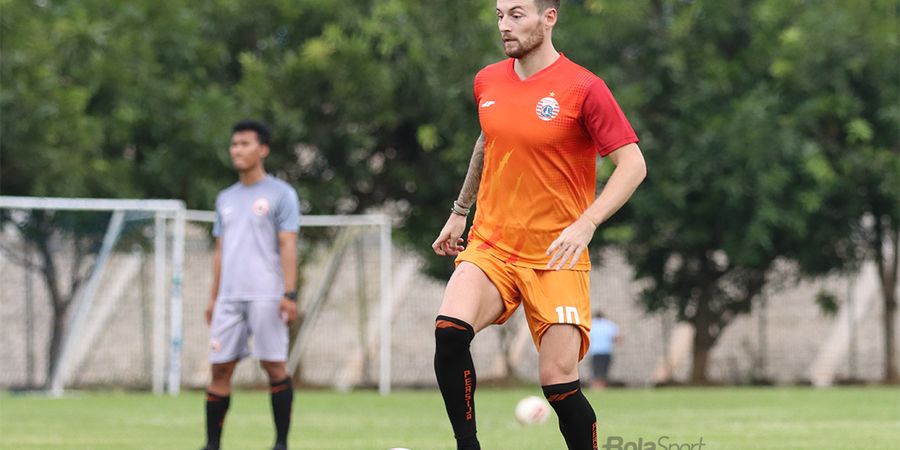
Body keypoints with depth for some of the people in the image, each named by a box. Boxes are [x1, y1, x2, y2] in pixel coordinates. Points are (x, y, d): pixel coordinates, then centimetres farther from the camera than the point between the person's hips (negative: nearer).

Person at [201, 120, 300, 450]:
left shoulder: (280, 194, 1)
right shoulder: (226, 199, 19)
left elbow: (287, 246, -5)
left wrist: (289, 293, -13)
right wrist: (213, 297, 16)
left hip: (266, 295, -5)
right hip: (229, 296, 5)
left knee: (274, 365, -6)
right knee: (220, 367, 2)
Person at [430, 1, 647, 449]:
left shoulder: (583, 88, -11)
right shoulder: (487, 82, 6)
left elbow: (633, 164, -12)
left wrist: (585, 224, -24)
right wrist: (460, 211, 28)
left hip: (555, 257, -4)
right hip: (489, 246, 4)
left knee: (558, 380, -9)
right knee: (449, 329, -23)